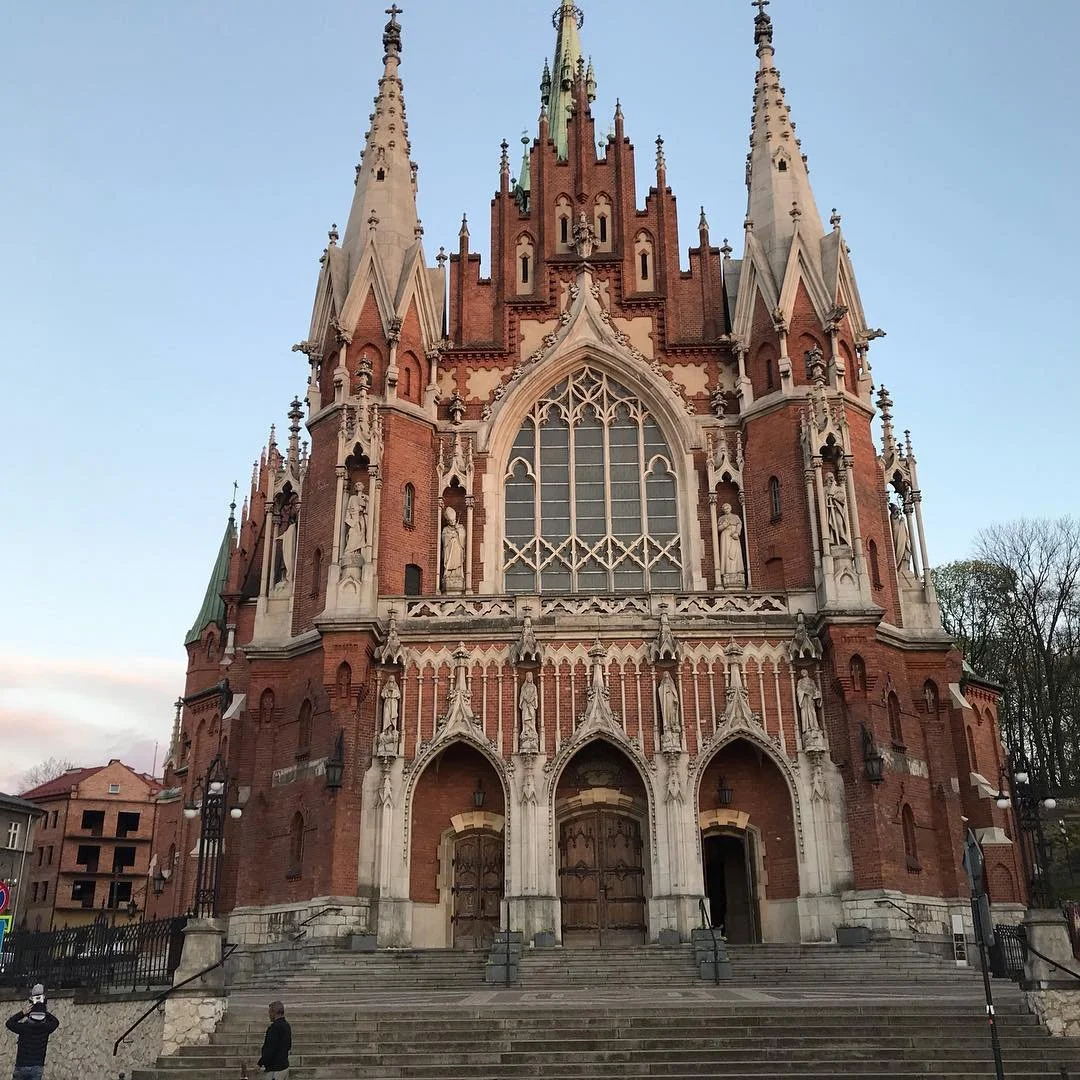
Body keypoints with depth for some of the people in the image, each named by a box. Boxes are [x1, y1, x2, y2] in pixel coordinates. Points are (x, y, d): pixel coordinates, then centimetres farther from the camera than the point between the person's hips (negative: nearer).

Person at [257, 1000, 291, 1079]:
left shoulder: (274, 1027, -20)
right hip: (285, 1066, 9)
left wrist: (261, 1063, -11)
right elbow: (289, 1046, 18)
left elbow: (270, 1050, -22)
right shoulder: (286, 1025, 9)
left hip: (275, 1070, -9)